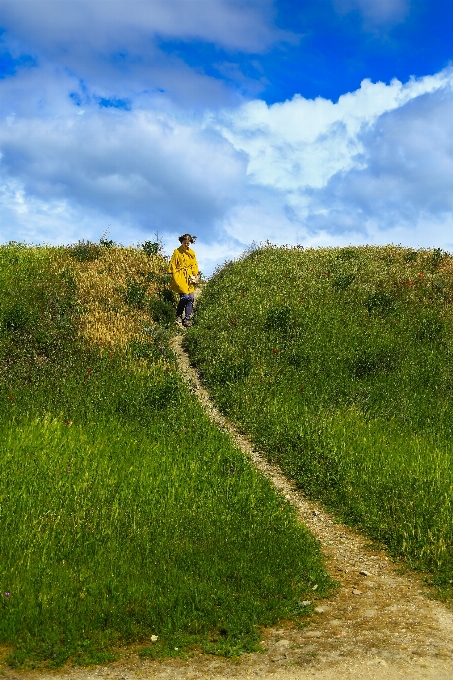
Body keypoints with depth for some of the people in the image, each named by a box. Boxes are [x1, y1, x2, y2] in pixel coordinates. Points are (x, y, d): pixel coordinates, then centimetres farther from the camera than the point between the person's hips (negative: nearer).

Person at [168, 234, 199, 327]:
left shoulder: (192, 253, 12)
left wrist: (196, 276, 5)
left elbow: (194, 265, 16)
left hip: (190, 278, 5)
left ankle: (187, 320, 5)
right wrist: (174, 278, -8)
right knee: (185, 296, -18)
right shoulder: (177, 252, -2)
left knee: (191, 298, -2)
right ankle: (178, 316, 4)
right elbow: (173, 266, -2)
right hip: (180, 277, -5)